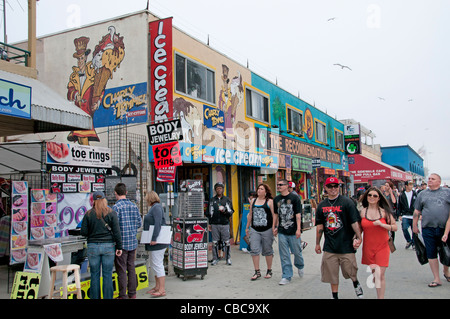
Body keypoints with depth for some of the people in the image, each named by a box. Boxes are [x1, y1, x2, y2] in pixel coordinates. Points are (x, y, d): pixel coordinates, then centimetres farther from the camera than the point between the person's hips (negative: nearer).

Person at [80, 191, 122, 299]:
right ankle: (108, 297, 10)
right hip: (108, 246, 0)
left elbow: (83, 232, -3)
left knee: (95, 275, 9)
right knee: (107, 275, 6)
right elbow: (116, 232, -5)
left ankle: (95, 297, 14)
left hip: (93, 246, 0)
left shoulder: (88, 214, -1)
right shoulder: (111, 213, -2)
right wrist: (119, 247, 0)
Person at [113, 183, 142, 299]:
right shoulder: (134, 206, 5)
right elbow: (139, 224, 8)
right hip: (133, 242, 6)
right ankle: (132, 294, 21)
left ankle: (123, 296, 7)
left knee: (121, 270, 2)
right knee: (131, 268, 14)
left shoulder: (116, 207, -13)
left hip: (121, 243, -6)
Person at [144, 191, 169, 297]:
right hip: (154, 242, 11)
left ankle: (162, 290, -2)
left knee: (157, 264, -7)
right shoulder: (154, 208, 18)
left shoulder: (156, 207, -14)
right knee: (154, 264, 17)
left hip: (157, 242, -11)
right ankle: (157, 287, 28)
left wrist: (154, 239, -26)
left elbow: (158, 223, -23)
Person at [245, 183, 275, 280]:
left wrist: (274, 227, -14)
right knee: (254, 250, -4)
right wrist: (247, 227, 20)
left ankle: (269, 271, 21)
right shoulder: (253, 201, 12)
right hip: (254, 230, 4)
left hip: (267, 230, -4)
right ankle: (257, 272, 4)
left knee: (267, 251, 7)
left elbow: (274, 215, -5)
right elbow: (250, 215, 19)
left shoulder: (270, 201, -2)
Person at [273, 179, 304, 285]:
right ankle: (286, 276, 12)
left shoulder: (295, 198, -5)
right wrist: (275, 227, 13)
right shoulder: (276, 199, 7)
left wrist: (298, 229, -13)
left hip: (293, 231, -3)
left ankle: (300, 266, 39)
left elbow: (298, 214, -8)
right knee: (284, 255, 3)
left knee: (297, 252, 9)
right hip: (282, 232, 3)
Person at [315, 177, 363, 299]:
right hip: (329, 246, 3)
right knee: (332, 274, 7)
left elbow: (355, 222, -8)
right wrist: (317, 243, 12)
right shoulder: (321, 205, 7)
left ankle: (356, 284, 40)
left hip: (346, 244, -3)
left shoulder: (347, 202, -5)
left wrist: (358, 237, -19)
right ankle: (335, 296, 24)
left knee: (350, 271, 8)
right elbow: (319, 226, 11)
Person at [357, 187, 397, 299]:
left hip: (382, 247, -2)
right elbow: (359, 229, 11)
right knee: (374, 272, 8)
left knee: (381, 275, -5)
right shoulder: (362, 211, 3)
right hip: (368, 247, 2)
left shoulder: (384, 212, 0)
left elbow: (395, 227, -1)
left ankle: (381, 297, 2)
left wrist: (382, 224, -15)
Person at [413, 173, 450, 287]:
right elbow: (417, 211, 12)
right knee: (431, 253, 2)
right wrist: (414, 225, 10)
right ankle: (436, 279, 11)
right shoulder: (422, 194, 10)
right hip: (428, 228, 1)